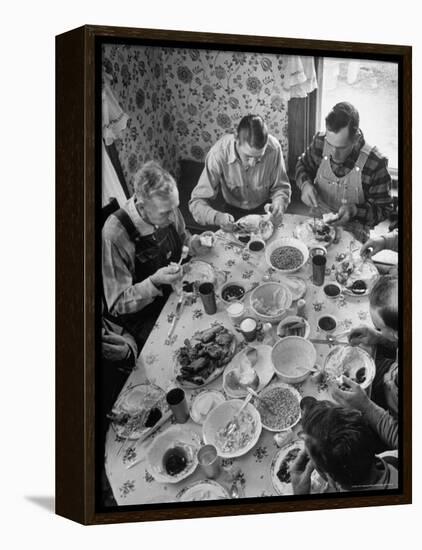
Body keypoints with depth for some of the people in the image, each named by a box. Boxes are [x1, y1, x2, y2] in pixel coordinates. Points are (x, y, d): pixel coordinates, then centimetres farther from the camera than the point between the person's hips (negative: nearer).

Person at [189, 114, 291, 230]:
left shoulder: (273, 148, -26)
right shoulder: (219, 153, -30)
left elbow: (281, 187, -7)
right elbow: (197, 201, -26)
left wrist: (279, 203, -31)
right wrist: (217, 217, -46)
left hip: (264, 208, 1)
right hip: (233, 210, -1)